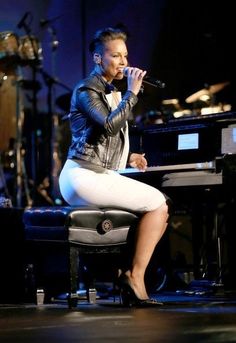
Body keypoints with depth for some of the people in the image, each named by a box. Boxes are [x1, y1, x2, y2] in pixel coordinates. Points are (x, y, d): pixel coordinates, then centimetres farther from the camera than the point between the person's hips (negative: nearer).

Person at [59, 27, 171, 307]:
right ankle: (135, 277, -15)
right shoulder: (87, 89, -5)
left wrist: (128, 157, 14)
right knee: (158, 204, -16)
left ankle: (132, 272, -6)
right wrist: (132, 93, -16)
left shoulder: (111, 92, 23)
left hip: (101, 175, 9)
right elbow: (110, 126, -23)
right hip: (84, 176, -9)